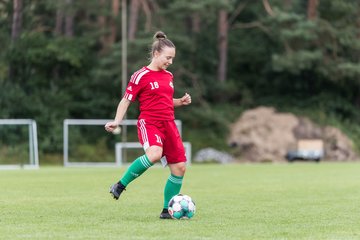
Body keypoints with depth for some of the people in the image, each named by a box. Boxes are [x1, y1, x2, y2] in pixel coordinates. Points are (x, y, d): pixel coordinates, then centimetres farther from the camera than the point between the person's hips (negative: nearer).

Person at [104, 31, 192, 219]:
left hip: (168, 124, 7)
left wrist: (181, 101, 11)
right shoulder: (140, 76, -5)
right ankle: (121, 185, -18)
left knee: (179, 167, 1)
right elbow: (126, 100, -3)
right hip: (149, 123, -7)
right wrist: (117, 121, -15)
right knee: (155, 154, -36)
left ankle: (167, 210, 15)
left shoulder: (168, 76, 15)